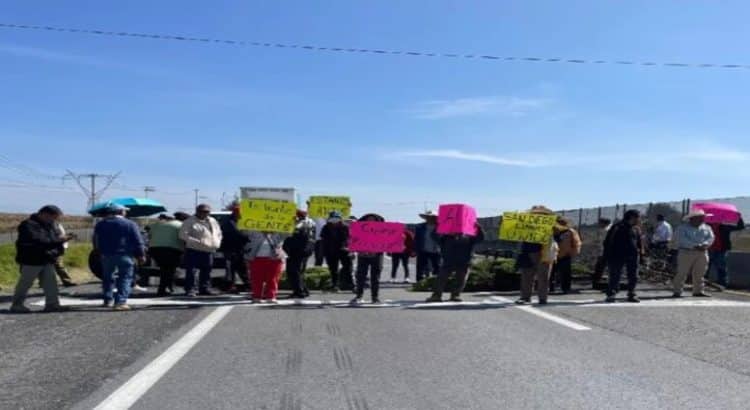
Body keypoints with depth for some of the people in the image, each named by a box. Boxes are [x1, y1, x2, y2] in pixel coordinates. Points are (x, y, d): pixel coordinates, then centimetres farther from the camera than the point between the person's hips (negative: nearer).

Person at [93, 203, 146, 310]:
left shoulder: (100, 224, 10)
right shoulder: (129, 224, -6)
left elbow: (96, 241, 17)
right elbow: (138, 241, -7)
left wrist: (100, 252, 26)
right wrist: (141, 255, -1)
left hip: (106, 255, 5)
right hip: (124, 255, -4)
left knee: (107, 278, 18)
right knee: (125, 278, -2)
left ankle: (108, 301, 22)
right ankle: (121, 302, -12)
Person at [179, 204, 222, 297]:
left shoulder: (213, 221, 16)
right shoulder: (190, 221, -3)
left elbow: (219, 234, 26)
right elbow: (183, 235, -12)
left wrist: (217, 243, 7)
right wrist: (197, 241, -20)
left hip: (209, 251, 5)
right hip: (193, 250, -5)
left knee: (206, 270, 10)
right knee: (191, 271, -7)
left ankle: (204, 289, 20)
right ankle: (190, 290, -3)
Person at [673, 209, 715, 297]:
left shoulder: (706, 227, 14)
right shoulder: (682, 228, -1)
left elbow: (711, 237, 3)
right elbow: (683, 239, -13)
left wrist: (705, 245, -17)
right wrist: (695, 246, -21)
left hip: (702, 253, 4)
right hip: (686, 252, -4)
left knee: (699, 273, 5)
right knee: (682, 272, -5)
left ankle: (698, 291, 14)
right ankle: (677, 292, -2)